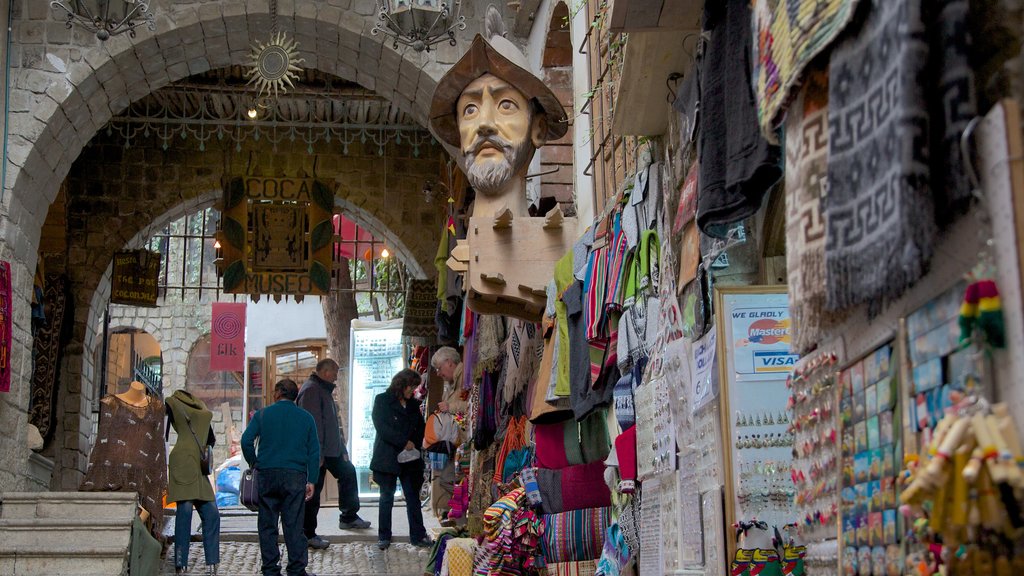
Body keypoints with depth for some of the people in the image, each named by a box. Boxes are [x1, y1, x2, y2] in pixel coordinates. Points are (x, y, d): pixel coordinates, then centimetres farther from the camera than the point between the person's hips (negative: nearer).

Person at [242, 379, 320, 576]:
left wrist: (254, 463, 11)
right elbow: (314, 451, 6)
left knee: (267, 525, 7)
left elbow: (246, 441, -4)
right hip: (295, 476, 0)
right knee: (294, 525, 1)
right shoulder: (306, 417, 8)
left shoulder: (263, 414, 4)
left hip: (267, 474, 0)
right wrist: (311, 480, 7)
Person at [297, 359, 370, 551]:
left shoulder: (323, 390, 16)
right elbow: (312, 424, -23)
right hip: (318, 452, -10)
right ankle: (308, 534, 5)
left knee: (348, 473, 18)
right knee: (313, 491, -3)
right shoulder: (311, 390, -17)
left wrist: (342, 448, 20)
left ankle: (349, 517, 30)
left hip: (331, 449, 10)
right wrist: (317, 454, -25)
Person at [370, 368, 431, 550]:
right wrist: (404, 442, -16)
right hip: (388, 458, -4)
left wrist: (415, 444, -6)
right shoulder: (382, 401, -4)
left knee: (413, 497, 4)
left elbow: (420, 428, 14)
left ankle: (418, 535, 9)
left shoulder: (413, 404, 12)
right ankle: (384, 537, 13)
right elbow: (381, 427, -14)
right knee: (387, 498, 5)